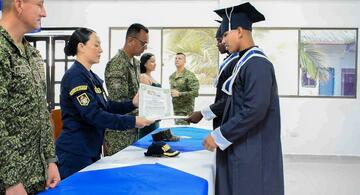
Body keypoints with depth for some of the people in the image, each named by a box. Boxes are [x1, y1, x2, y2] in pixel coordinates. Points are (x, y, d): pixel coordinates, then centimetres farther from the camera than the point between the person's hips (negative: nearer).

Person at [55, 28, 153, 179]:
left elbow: (106, 107, 11)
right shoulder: (75, 76, -18)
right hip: (75, 152, -9)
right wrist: (132, 121, -25)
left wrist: (132, 104, -3)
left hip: (92, 150, 9)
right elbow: (93, 115, -25)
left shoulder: (92, 77, 10)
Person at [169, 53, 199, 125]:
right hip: (174, 109, 7)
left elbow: (195, 92, -15)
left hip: (185, 110, -6)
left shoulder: (189, 75, -8)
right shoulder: (171, 76, 13)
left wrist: (179, 94, -19)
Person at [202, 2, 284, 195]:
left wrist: (219, 136, -19)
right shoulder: (246, 61, 12)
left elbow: (254, 110, -25)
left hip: (253, 151, -9)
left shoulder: (257, 64, -18)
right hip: (241, 147, 9)